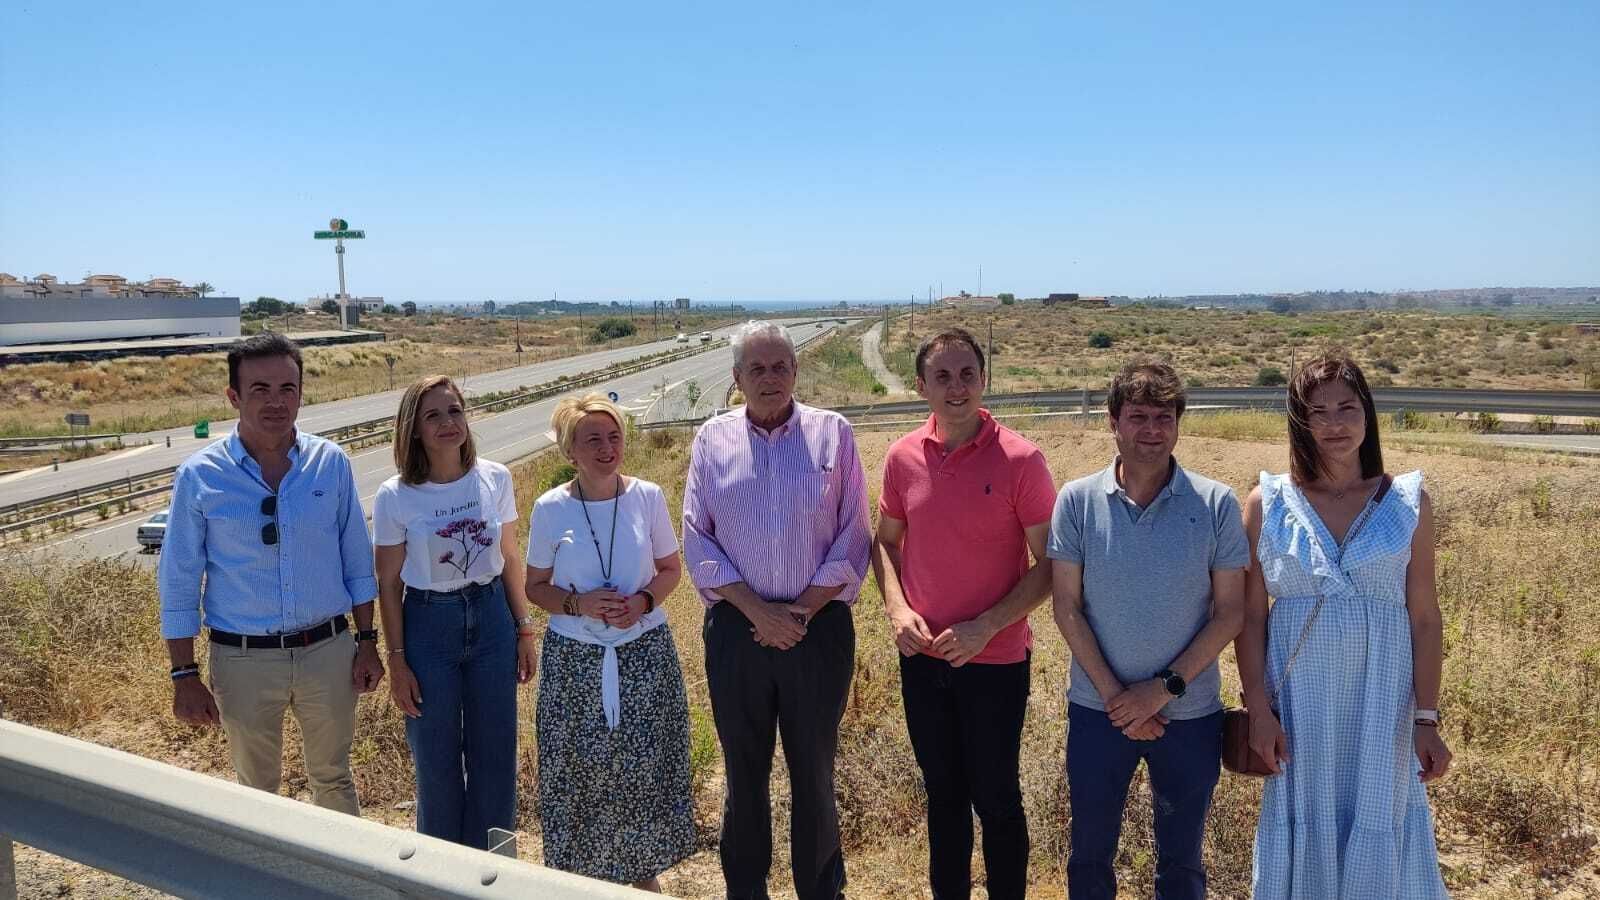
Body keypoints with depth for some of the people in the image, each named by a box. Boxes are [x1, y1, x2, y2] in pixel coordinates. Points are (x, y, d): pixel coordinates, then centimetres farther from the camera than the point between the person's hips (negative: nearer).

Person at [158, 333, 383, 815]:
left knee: (333, 778, 19)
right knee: (256, 790, 18)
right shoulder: (199, 475, -9)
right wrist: (184, 675, -3)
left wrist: (367, 641, 2)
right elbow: (179, 581, -3)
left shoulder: (331, 463, -4)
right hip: (244, 660, -1)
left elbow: (357, 560, 3)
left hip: (328, 650, 1)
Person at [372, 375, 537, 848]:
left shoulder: (495, 479, -5)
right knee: (437, 761, 11)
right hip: (428, 626, -2)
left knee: (495, 755, 11)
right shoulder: (395, 497, -12)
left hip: (491, 619, 2)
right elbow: (388, 585, -5)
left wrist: (524, 630, 6)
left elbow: (510, 559, 5)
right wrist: (397, 662, -5)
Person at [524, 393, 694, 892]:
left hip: (644, 653, 1)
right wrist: (578, 604, -16)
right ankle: (585, 867, 28)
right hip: (575, 659, -1)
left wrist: (644, 600, -14)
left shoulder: (648, 496, -4)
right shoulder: (550, 508, -6)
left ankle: (642, 870, 29)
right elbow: (536, 587, 3)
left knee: (644, 769, 8)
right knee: (580, 772, 5)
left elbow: (671, 569, 6)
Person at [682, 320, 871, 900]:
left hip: (819, 627, -1)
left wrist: (802, 612, -10)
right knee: (744, 772, 13)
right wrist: (758, 612, -10)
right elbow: (697, 540, 0)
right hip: (736, 628, 1)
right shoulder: (712, 439, 3)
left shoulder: (832, 433, -1)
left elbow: (851, 539, -1)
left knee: (814, 771, 10)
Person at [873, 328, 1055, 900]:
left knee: (996, 798, 11)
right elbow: (886, 540, 10)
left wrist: (987, 626, -18)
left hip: (996, 660, -4)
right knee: (942, 793, 20)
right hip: (923, 657, 4)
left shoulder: (1020, 459, -14)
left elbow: (1051, 563, -10)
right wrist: (897, 607, -7)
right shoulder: (903, 457, -2)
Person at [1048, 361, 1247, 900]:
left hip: (1190, 713, 0)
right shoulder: (1077, 501, -7)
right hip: (1097, 709, 0)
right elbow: (1067, 607, -5)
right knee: (1089, 855, 15)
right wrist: (1113, 695, -11)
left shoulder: (1216, 504, -7)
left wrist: (1166, 688, -13)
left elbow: (1230, 611, -6)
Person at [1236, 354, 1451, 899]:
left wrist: (1426, 719, -3)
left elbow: (1425, 619, 0)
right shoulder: (1268, 503, -3)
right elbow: (1250, 615, -2)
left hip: (1382, 703, 1)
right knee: (1305, 839, 10)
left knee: (1379, 840, 9)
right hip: (1298, 702, 0)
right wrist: (1258, 709, -6)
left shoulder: (1407, 502, -1)